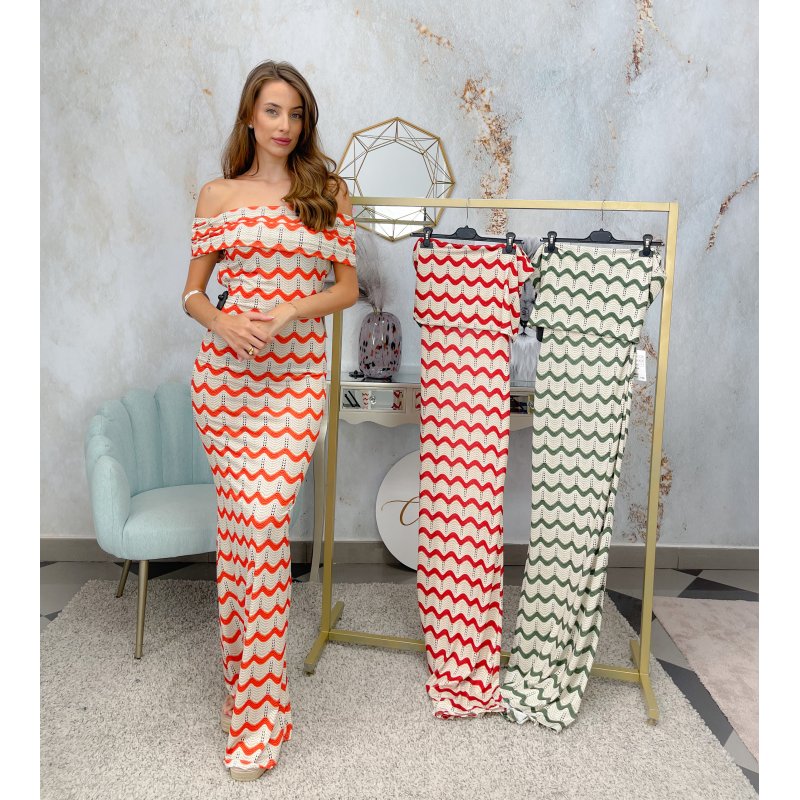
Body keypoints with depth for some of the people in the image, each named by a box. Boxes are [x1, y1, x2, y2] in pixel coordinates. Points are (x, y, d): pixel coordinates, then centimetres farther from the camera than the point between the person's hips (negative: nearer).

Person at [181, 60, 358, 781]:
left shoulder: (328, 191, 7)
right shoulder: (218, 195, 10)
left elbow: (347, 286, 6)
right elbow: (193, 291, 11)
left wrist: (290, 312, -12)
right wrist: (221, 320, -11)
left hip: (297, 374, -2)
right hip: (224, 369, 2)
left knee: (262, 521, -11)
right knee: (241, 518, 4)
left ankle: (257, 715, 2)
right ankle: (251, 678, 25)